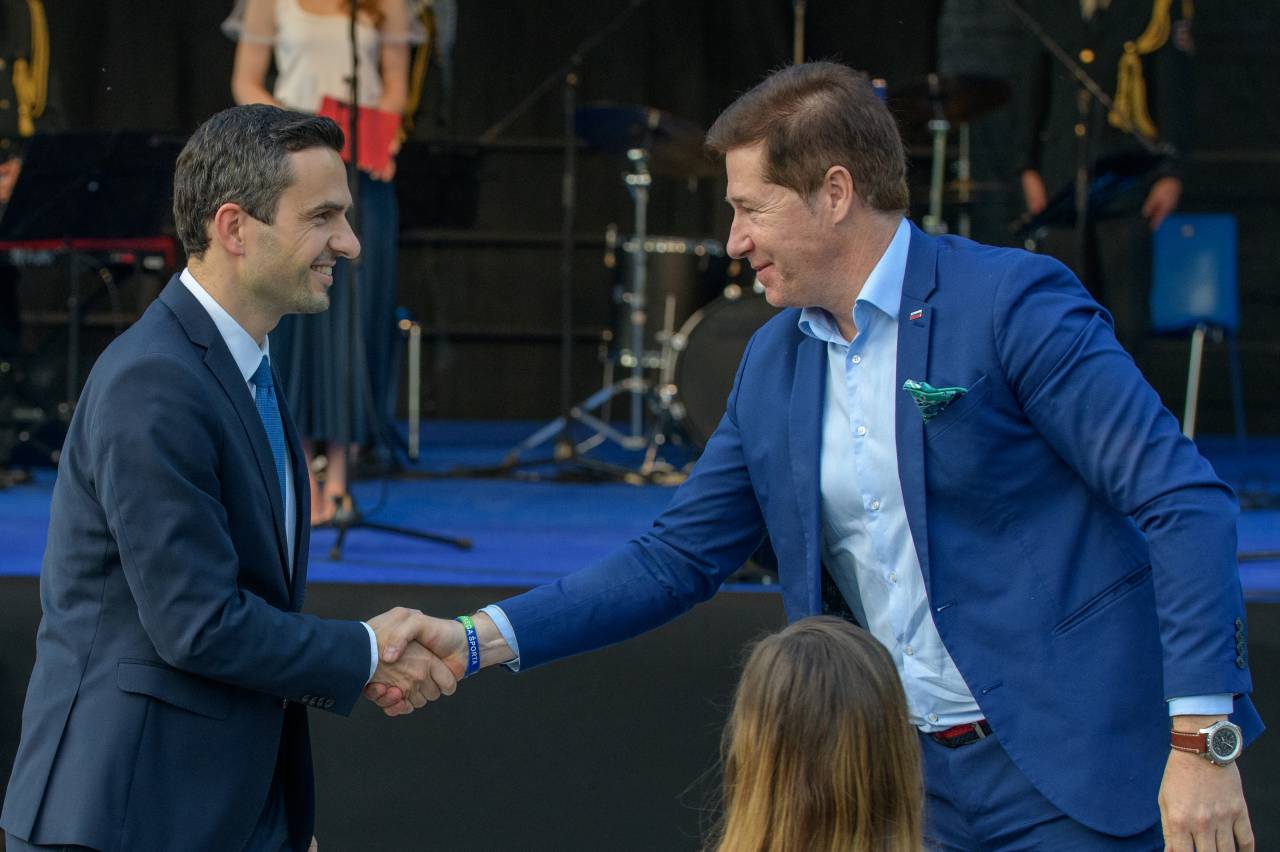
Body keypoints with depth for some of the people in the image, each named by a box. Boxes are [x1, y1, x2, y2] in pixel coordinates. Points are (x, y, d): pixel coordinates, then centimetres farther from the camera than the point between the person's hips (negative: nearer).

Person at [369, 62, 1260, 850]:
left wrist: (1201, 740, -21)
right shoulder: (773, 363, 10)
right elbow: (676, 559, 13)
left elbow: (1184, 501, -15)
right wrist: (477, 641, 2)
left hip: (1073, 775, -6)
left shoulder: (1015, 303, -12)